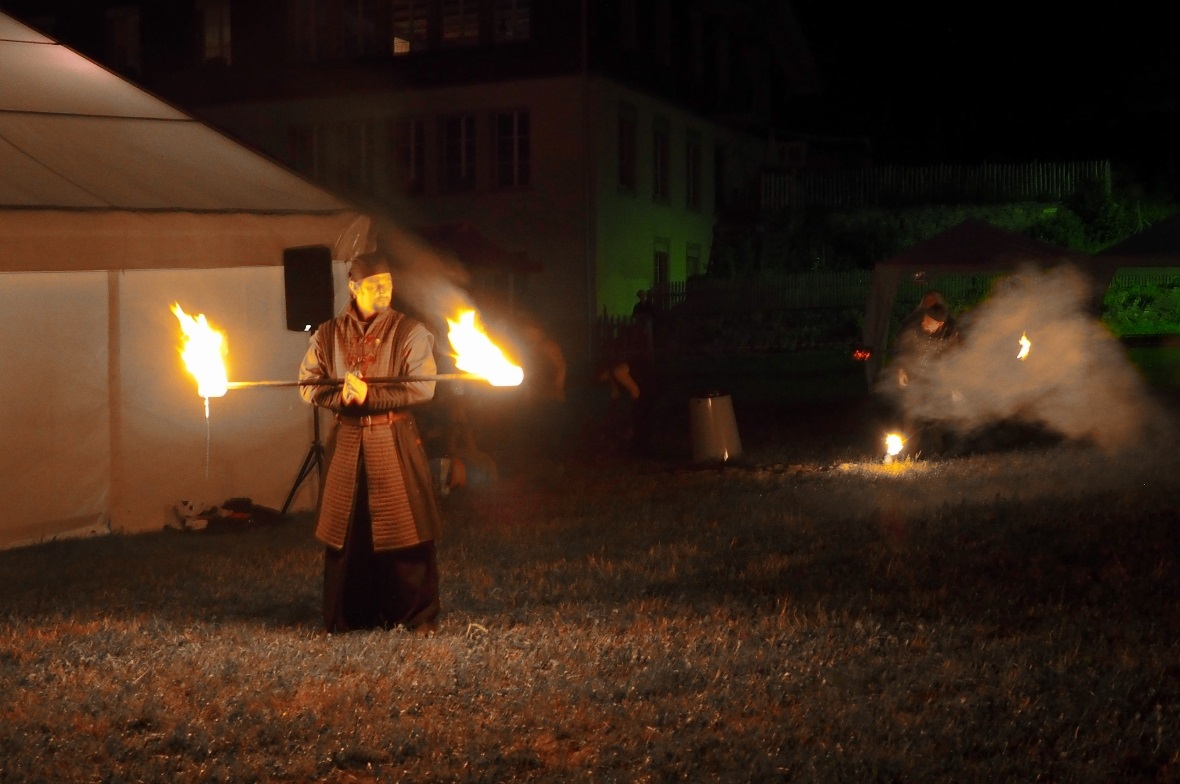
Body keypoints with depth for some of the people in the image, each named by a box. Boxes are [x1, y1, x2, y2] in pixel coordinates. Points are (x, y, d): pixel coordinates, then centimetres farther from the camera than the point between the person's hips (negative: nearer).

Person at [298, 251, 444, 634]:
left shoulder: (410, 331, -2)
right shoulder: (328, 335, 7)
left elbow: (422, 387, -11)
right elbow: (308, 385, 4)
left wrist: (369, 395, -19)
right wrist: (341, 396, -16)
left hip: (395, 444, -2)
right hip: (346, 444, 3)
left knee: (405, 529, -1)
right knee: (345, 531, 6)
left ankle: (417, 617, 10)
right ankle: (347, 617, 19)